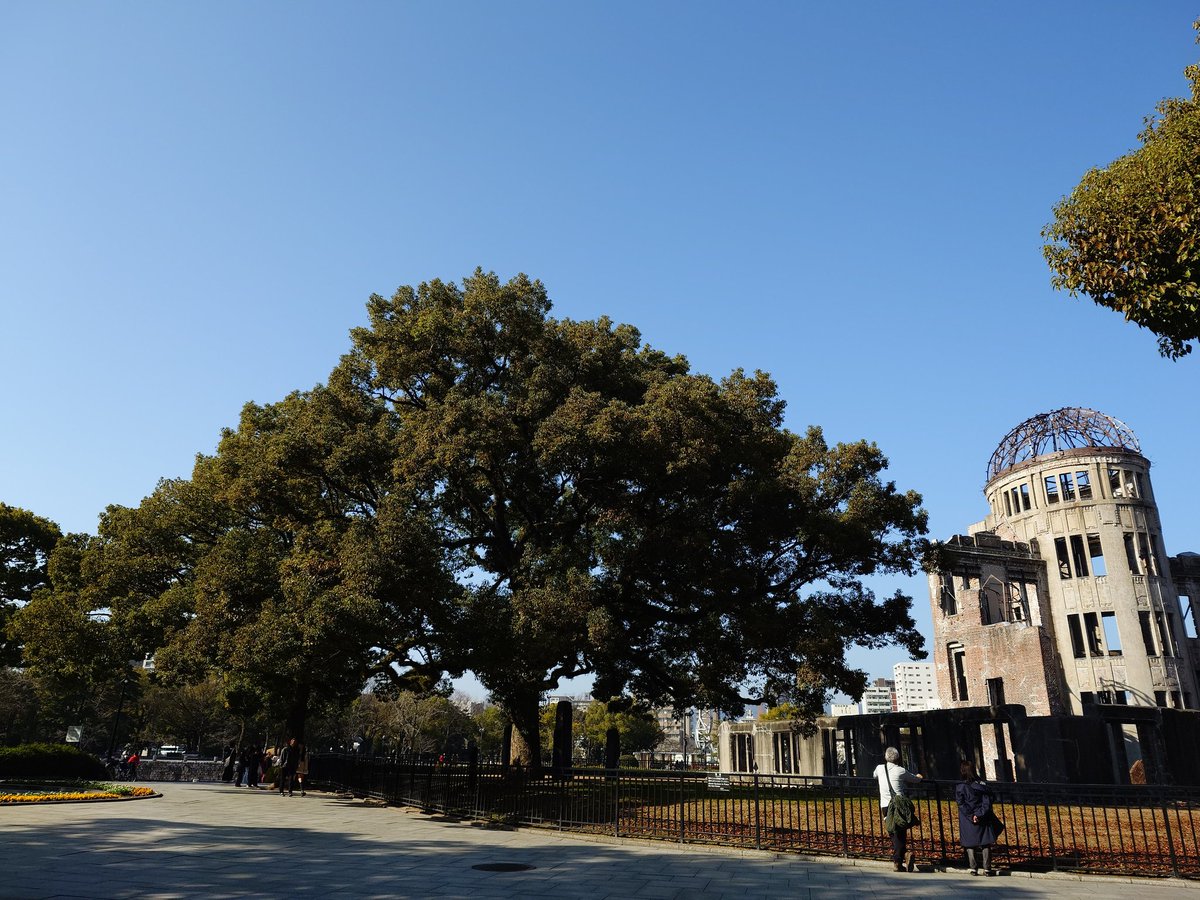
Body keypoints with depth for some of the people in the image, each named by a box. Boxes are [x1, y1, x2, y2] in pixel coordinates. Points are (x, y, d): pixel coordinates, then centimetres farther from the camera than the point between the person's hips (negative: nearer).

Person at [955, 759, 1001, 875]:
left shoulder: (959, 787, -5)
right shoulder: (983, 784, 2)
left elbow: (962, 805, -12)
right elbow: (987, 803, -5)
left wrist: (971, 816, -13)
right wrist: (980, 815, -11)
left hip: (967, 821, -2)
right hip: (983, 820, 2)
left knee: (970, 845, 6)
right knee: (986, 844, 9)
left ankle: (974, 869, 4)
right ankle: (987, 869, 7)